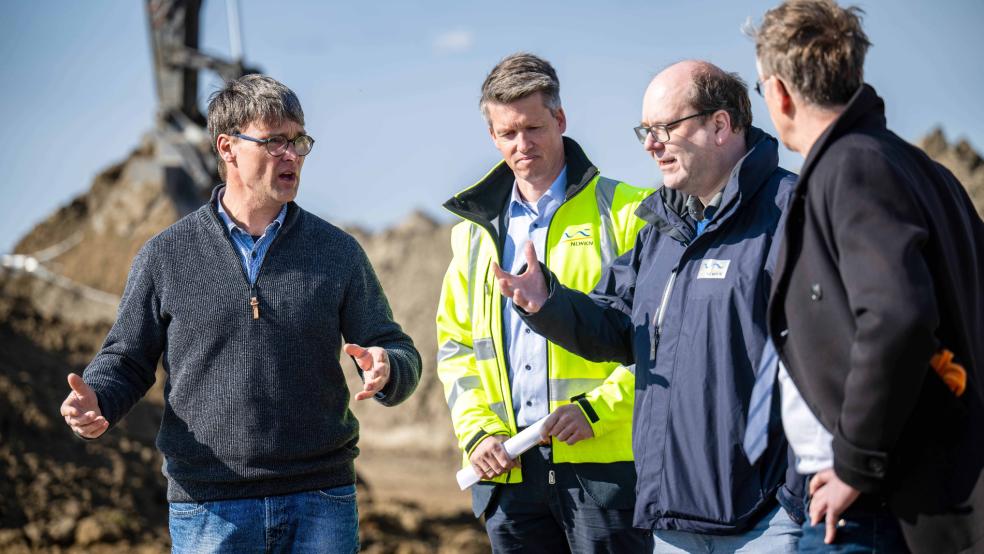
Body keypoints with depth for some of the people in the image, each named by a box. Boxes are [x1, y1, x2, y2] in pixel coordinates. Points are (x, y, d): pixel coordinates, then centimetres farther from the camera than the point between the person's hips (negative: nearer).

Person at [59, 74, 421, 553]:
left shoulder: (337, 252, 8)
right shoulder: (166, 256, 4)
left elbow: (402, 356, 9)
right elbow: (126, 360, 11)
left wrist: (385, 371, -15)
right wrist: (95, 403, -11)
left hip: (321, 505, 1)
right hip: (207, 509, -1)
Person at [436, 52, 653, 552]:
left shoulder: (624, 213, 1)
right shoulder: (476, 229, 17)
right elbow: (455, 344, 19)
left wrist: (597, 408, -14)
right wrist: (477, 432, 4)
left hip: (604, 458, -4)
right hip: (509, 469, 5)